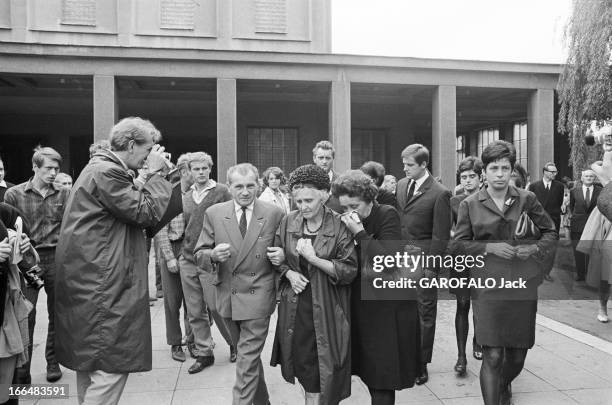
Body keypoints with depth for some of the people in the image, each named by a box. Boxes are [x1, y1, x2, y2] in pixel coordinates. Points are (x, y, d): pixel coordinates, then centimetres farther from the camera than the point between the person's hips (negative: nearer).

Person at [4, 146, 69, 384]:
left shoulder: (63, 194, 5)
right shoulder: (14, 194, 2)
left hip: (57, 258, 2)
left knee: (57, 313, 10)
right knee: (26, 315, -3)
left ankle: (53, 361, 26)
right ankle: (22, 368, 9)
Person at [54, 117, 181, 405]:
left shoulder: (101, 168, 17)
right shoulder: (107, 172, -16)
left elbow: (133, 207, 16)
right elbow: (146, 213, -18)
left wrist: (150, 179, 8)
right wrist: (156, 174, -9)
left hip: (89, 281, 11)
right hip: (102, 283, -11)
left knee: (89, 359, 20)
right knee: (112, 365, -7)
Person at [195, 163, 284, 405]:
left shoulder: (274, 214, -7)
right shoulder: (214, 214, -2)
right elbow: (199, 256, 0)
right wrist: (213, 255, -21)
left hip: (258, 297, -3)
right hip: (227, 296, 4)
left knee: (247, 360, -5)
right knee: (247, 355, 21)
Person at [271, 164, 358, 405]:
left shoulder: (339, 226, -12)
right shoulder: (289, 222, 0)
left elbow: (349, 271, -13)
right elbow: (278, 258, 12)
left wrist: (314, 259, -22)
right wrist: (289, 273, -7)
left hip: (326, 310, -3)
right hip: (295, 308, 4)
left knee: (323, 372, 5)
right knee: (302, 365, 14)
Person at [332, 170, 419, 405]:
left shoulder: (387, 215, -13)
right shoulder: (349, 222, 4)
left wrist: (359, 233, -23)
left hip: (388, 307, -6)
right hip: (362, 306, 6)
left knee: (383, 377, 0)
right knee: (370, 370, 15)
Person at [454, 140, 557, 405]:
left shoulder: (526, 199, 6)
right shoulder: (469, 205, 2)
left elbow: (550, 232, 15)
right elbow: (460, 243, 4)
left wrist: (535, 248, -5)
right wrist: (490, 247, -11)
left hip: (523, 283, 3)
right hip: (488, 285, -2)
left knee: (518, 353, 13)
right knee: (492, 355, -9)